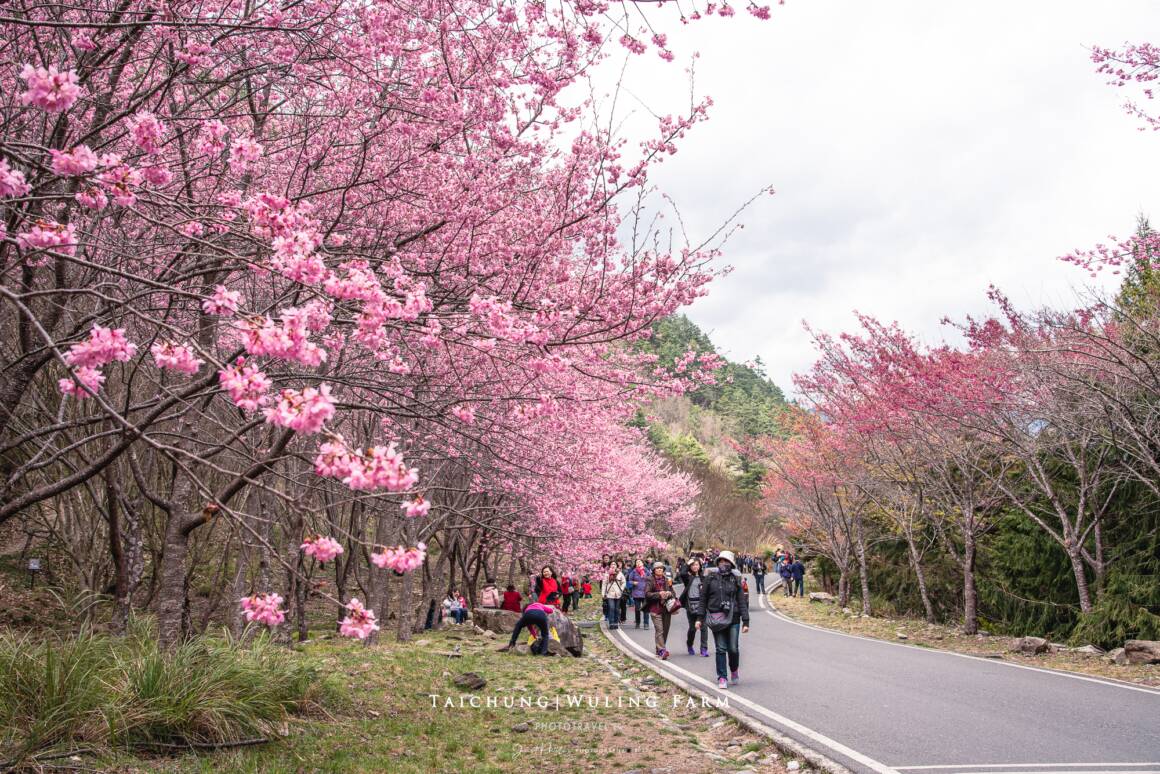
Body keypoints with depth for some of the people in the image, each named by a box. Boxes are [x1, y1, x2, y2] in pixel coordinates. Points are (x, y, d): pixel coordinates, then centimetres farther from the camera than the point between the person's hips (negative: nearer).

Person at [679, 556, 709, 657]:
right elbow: (681, 574, -21)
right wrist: (687, 564, -9)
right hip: (690, 605, 0)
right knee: (692, 628, 8)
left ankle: (704, 649, -1)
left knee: (704, 627, -7)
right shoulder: (688, 576, 2)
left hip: (701, 605, 0)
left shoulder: (703, 576, 6)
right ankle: (689, 646, 31)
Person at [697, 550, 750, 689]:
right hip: (716, 618, 0)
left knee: (733, 648, 1)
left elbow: (742, 601, 4)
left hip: (733, 618, 0)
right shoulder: (711, 578, 4)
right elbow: (703, 598, 6)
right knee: (721, 649, -1)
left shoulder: (735, 580, 5)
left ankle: (734, 671, 28)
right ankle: (722, 678, 7)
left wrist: (745, 621, -2)